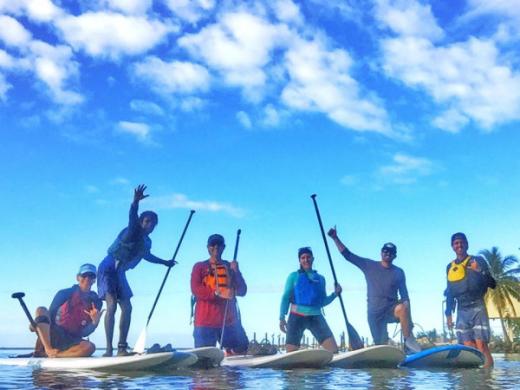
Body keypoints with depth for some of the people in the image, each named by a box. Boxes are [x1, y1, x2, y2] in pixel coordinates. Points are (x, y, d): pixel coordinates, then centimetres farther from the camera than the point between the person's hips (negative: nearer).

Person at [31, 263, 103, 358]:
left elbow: (84, 333, -2)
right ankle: (48, 349, -33)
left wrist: (95, 322, -21)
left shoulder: (96, 302, 2)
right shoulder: (66, 293, -1)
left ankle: (43, 354, -30)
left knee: (90, 347, -32)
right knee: (41, 310, -24)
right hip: (52, 334, -1)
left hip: (71, 341, 1)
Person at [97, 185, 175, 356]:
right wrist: (135, 202, -56)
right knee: (112, 305, -18)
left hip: (119, 273, 9)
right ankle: (109, 349, -20)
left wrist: (165, 262, 45)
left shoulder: (147, 242, 11)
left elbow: (146, 255, 34)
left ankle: (122, 348, 12)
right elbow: (132, 219, -37)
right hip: (108, 268, -9)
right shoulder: (132, 233, -13)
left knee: (127, 307, 6)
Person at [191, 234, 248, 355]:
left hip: (229, 319, 3)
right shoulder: (199, 267, 9)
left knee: (241, 349, 1)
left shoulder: (231, 267, 17)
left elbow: (242, 291, 9)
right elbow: (196, 290, -7)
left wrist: (236, 272, -6)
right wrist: (218, 293, -20)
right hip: (206, 321, -3)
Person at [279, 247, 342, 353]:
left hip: (316, 317, 3)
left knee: (334, 350, -11)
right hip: (297, 317, -3)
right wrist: (282, 317, -7)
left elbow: (323, 302, 18)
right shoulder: (294, 276, 7)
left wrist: (335, 294, 1)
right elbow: (286, 297, 3)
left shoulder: (320, 278, 16)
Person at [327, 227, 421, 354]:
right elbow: (347, 255, 0)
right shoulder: (369, 266, 2)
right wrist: (335, 238, -8)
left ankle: (408, 340, -25)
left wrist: (407, 314, -17)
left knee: (402, 308, -33)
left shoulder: (398, 272, 3)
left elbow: (404, 295, -1)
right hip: (374, 313, 1)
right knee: (381, 345, -1)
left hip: (391, 310, -1)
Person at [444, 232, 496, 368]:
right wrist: (448, 313, 16)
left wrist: (480, 272, -20)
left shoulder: (478, 261, 3)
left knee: (481, 344, -13)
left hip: (476, 307, -4)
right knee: (468, 347, 0)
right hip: (461, 311, 4)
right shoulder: (450, 267, 14)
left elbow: (492, 284, -2)